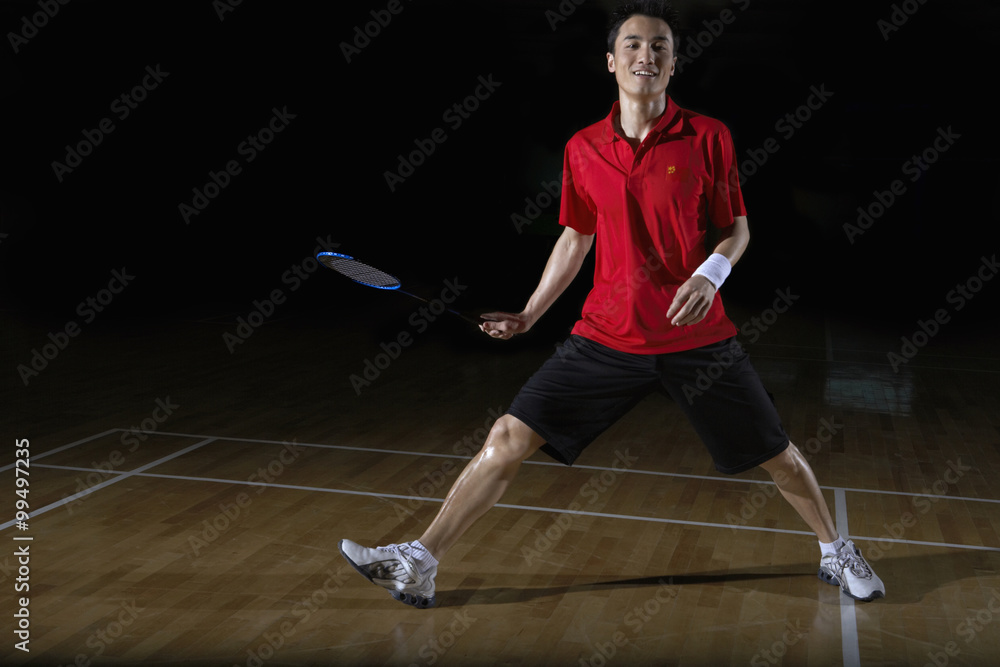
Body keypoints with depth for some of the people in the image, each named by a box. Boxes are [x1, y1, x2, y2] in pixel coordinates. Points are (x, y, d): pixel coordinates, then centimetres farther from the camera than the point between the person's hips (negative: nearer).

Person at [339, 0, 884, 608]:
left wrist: (711, 272, -17)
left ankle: (835, 551, 38)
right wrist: (528, 315, 12)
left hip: (699, 336, -1)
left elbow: (736, 227, 4)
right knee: (509, 437, -6)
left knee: (777, 455, 7)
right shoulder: (583, 149, 3)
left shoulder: (709, 137, -3)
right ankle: (419, 565, 5)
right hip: (607, 335, 1)